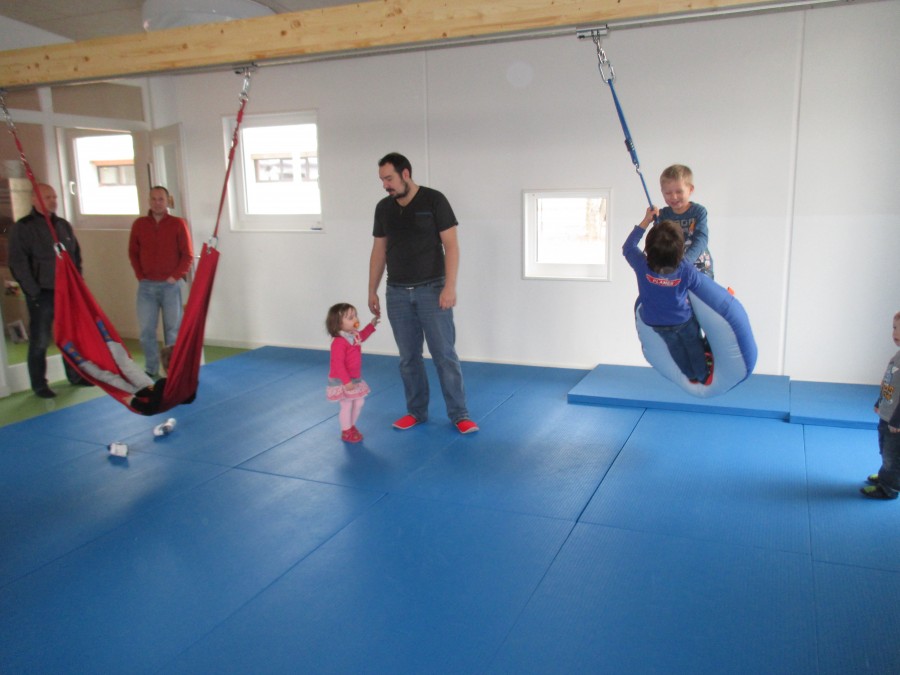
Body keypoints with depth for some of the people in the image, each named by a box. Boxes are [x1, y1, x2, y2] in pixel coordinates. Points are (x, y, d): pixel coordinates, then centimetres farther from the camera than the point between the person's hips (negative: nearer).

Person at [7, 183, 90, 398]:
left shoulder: (64, 225, 11)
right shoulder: (22, 227, -6)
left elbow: (76, 255, 16)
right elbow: (18, 263, -10)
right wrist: (33, 292, -14)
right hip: (42, 294, -5)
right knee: (40, 340, 2)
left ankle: (75, 375, 26)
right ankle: (39, 385, 12)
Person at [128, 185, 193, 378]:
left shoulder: (178, 224, 0)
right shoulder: (139, 224, 7)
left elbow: (187, 254, -1)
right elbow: (133, 253, 12)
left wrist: (175, 276, -8)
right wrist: (140, 275, 3)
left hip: (170, 285, -2)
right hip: (146, 286, 2)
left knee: (173, 329, 4)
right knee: (146, 330, 1)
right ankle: (151, 371, 11)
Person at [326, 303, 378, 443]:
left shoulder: (354, 335, 2)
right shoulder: (339, 342, -28)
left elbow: (361, 336, 30)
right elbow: (338, 364, -29)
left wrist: (371, 325, 24)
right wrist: (346, 381, -31)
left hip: (355, 379, 9)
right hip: (342, 382, -9)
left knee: (359, 402, 16)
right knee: (346, 405, 0)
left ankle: (351, 426, 35)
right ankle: (346, 432, 19)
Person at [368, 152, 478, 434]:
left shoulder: (434, 200, -7)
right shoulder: (383, 208, 7)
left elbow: (451, 245, -10)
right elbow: (379, 251, 13)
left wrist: (449, 287, -18)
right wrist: (372, 291, 11)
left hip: (432, 290, -4)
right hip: (397, 293, 5)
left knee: (445, 355, -2)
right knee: (409, 357, 10)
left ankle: (459, 415, 9)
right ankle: (416, 411, 23)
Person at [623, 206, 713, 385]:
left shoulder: (642, 265, -35)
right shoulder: (687, 270, -35)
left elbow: (628, 247, -15)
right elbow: (697, 284, -10)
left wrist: (645, 221, -15)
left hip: (655, 322, 2)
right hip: (683, 320, -2)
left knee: (675, 348, 27)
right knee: (693, 345, 26)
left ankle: (692, 376, 49)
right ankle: (703, 376, 49)